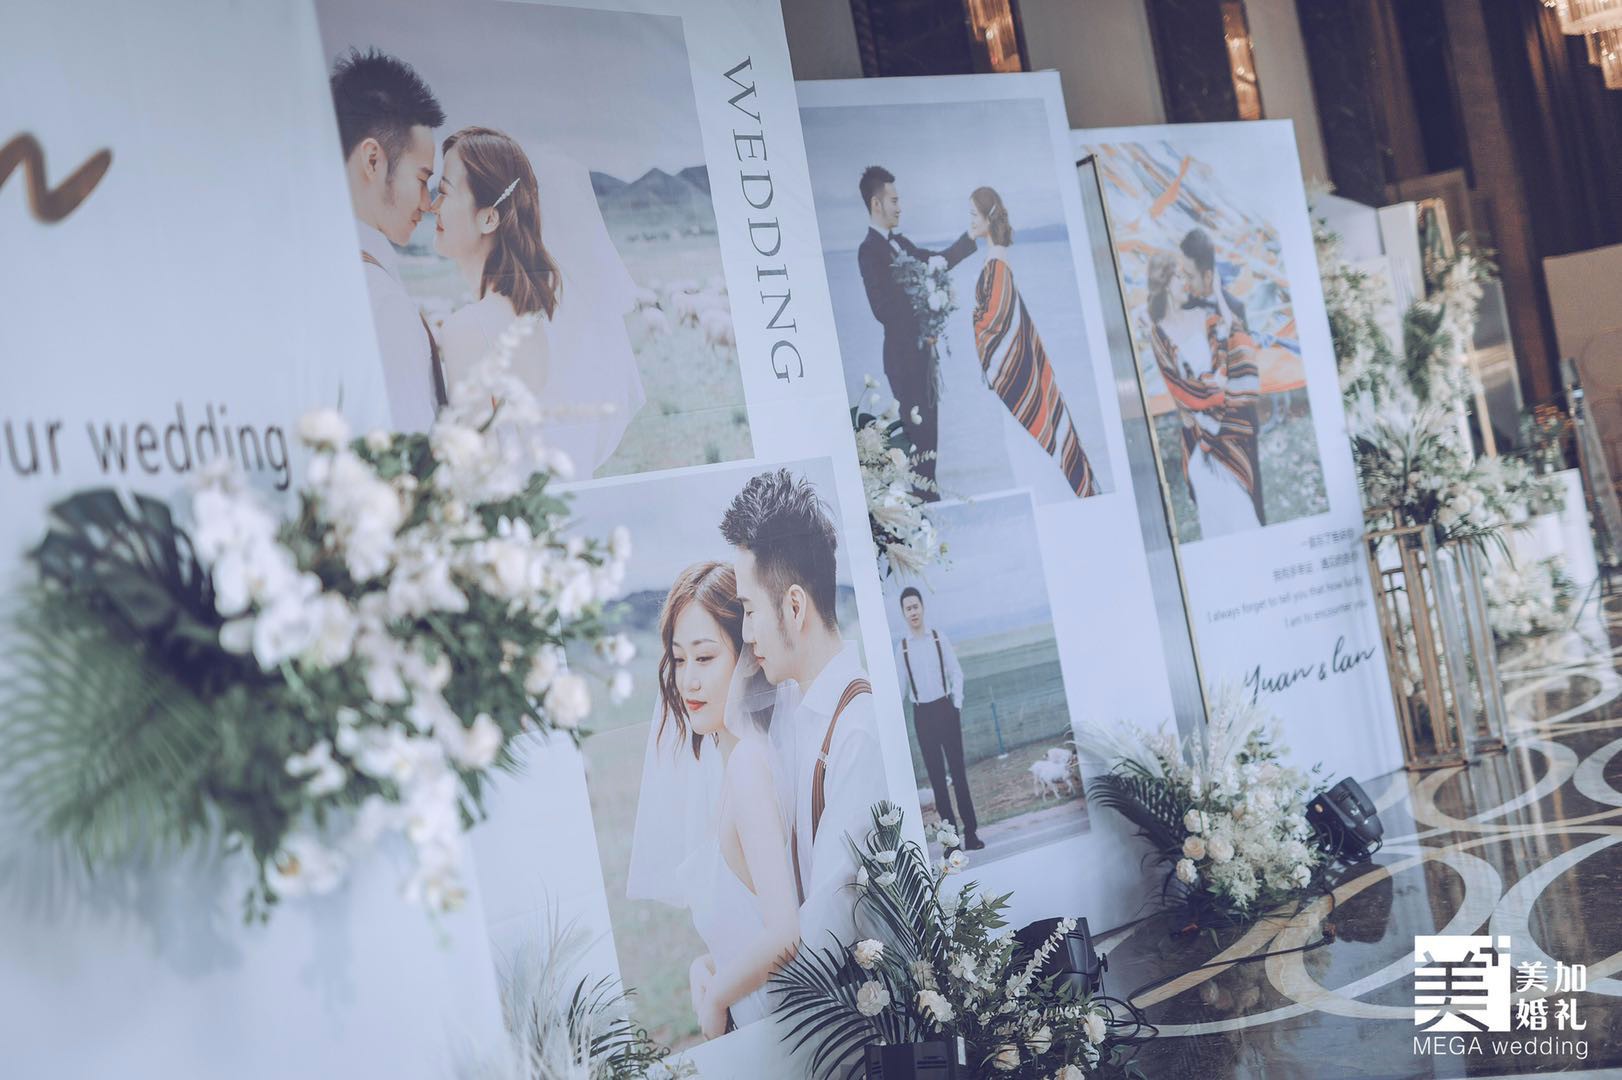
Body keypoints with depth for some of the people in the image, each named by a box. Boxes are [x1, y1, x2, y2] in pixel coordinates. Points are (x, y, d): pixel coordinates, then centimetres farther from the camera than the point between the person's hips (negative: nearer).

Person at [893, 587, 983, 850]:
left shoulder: (939, 638, 0)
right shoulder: (901, 647, 2)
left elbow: (956, 673, 2)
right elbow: (900, 685, 2)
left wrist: (957, 705, -5)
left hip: (945, 708, -1)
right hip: (922, 713, 1)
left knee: (958, 770, 0)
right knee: (936, 775, 3)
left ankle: (971, 831, 2)